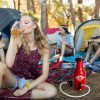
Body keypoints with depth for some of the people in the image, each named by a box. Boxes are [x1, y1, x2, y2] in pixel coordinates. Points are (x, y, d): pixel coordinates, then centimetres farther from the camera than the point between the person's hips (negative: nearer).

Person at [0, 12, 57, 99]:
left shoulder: (43, 46, -9)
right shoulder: (18, 39, -11)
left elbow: (44, 74, -9)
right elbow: (9, 64, -27)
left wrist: (26, 88, -18)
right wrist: (13, 38, -30)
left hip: (29, 81, 2)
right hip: (12, 77, -2)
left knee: (52, 91, -26)